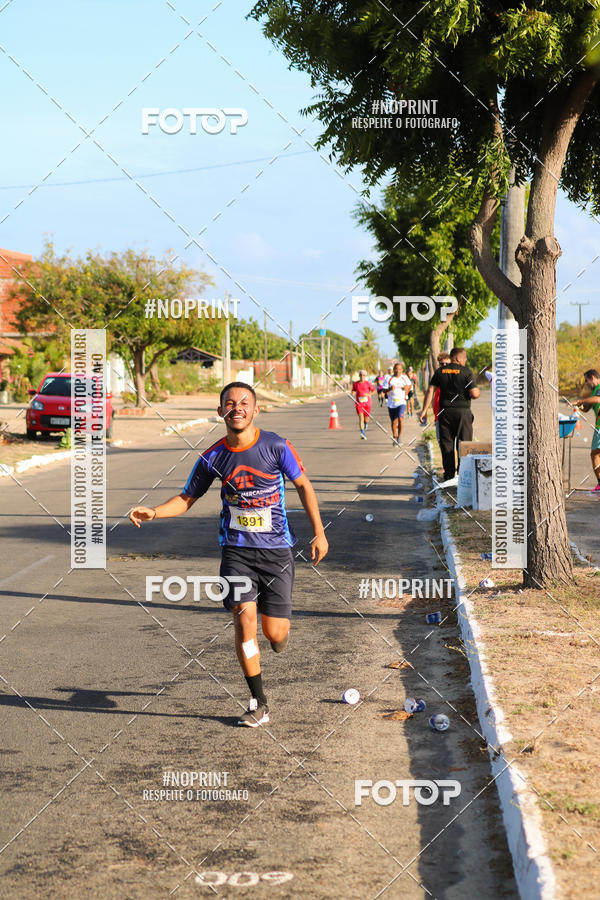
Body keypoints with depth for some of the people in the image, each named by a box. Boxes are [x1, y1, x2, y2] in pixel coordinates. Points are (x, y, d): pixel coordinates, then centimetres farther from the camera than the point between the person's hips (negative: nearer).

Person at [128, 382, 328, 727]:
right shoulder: (213, 458, -1)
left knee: (275, 634, -3)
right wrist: (152, 512, -8)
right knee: (244, 618, -14)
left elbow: (303, 485, 4)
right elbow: (187, 498, 10)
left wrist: (319, 533, 3)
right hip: (236, 549, 1)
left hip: (276, 549, -1)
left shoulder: (275, 446, -8)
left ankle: (281, 624, 38)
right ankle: (259, 704, -1)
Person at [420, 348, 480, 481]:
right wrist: (477, 391, 12)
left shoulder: (440, 371, 6)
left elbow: (430, 391, 2)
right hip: (463, 411, -3)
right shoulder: (466, 372, -6)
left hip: (445, 412, 3)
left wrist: (424, 410, 3)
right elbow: (474, 394, -12)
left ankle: (449, 475, 8)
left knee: (447, 444, 8)